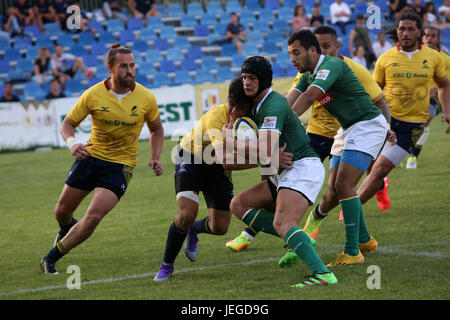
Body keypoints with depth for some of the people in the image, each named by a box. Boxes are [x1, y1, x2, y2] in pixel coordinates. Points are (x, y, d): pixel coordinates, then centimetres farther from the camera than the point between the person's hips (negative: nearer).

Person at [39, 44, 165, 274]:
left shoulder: (146, 98, -8)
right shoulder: (93, 95, -11)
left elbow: (156, 129, 10)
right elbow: (67, 124, -2)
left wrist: (155, 159, -5)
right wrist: (72, 143, -23)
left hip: (120, 164, -1)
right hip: (90, 157, 2)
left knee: (94, 216, -19)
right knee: (62, 211, 9)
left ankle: (51, 258, -3)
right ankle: (67, 229, 49)